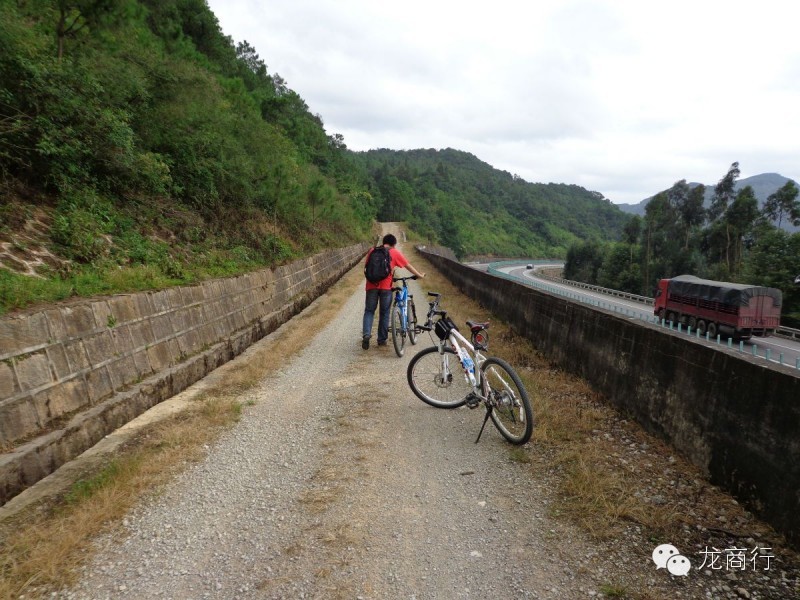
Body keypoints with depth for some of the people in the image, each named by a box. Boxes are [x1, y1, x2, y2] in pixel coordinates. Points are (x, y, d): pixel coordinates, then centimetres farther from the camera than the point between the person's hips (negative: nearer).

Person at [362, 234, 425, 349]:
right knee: (384, 313, 12)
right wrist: (420, 275, 24)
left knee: (369, 311, 12)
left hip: (372, 285, 2)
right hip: (385, 287, -2)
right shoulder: (395, 253, 6)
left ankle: (366, 334, -9)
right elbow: (409, 266, 12)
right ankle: (382, 339, 17)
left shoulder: (372, 251, 11)